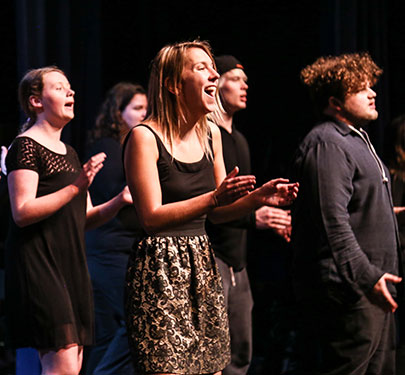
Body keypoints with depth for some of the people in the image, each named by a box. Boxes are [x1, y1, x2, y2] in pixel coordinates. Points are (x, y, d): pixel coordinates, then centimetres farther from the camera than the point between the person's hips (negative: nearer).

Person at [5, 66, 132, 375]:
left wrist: (119, 201, 3)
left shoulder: (69, 153, 21)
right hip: (38, 264, -9)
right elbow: (22, 212, -17)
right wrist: (76, 186, -22)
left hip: (71, 263, 9)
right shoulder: (26, 146, -6)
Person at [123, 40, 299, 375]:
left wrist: (257, 198, -1)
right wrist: (215, 197, -24)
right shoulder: (145, 137, -10)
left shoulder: (211, 134, 11)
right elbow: (151, 217, -16)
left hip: (202, 268, 7)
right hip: (159, 271, -7)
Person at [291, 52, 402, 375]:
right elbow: (333, 222, -22)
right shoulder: (326, 144, -13)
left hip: (373, 288, 11)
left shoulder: (356, 140, 22)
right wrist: (368, 278, -24)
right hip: (350, 291, -11)